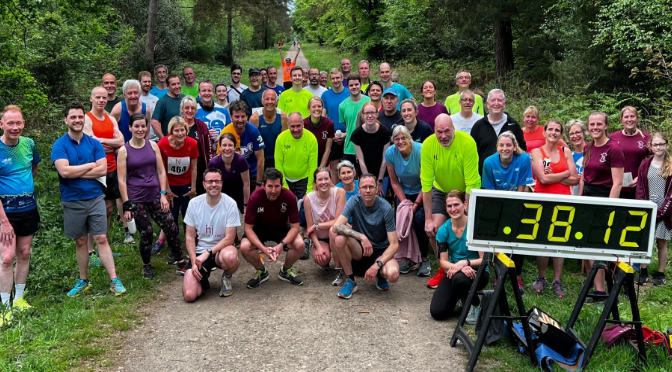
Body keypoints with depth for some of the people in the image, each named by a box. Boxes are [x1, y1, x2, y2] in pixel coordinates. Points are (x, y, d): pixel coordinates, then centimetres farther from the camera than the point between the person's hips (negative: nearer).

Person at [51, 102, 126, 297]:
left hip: (95, 198, 0)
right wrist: (90, 166, -11)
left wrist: (76, 173, -14)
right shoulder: (59, 145, -4)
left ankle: (114, 280, -1)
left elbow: (102, 170, -10)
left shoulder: (94, 144, 2)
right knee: (80, 242, 11)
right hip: (72, 201, 0)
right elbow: (64, 171, -19)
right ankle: (83, 281, 24)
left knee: (101, 239, -2)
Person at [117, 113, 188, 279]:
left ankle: (179, 261, 13)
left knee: (171, 228, -4)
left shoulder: (153, 146, 6)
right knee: (146, 233, 1)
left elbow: (161, 171, 7)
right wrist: (126, 205, -8)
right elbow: (122, 180, -4)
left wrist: (163, 194, -2)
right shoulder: (124, 150, -3)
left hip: (155, 195, 3)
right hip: (136, 199, -3)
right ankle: (147, 266, 24)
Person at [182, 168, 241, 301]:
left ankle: (227, 277, -3)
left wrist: (207, 253, -21)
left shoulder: (230, 204, -10)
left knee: (230, 257, -40)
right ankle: (203, 278, 18)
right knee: (189, 295, -18)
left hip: (222, 248, -1)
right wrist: (194, 262, -9)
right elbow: (189, 236, 2)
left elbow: (229, 238, -12)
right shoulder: (194, 203, -2)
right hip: (200, 252, 1)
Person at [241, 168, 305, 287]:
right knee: (244, 247, -29)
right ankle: (261, 271, 4)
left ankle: (286, 270, 6)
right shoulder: (255, 198, -27)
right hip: (259, 229, 0)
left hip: (281, 228, 1)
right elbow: (248, 228, -21)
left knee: (299, 245, -26)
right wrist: (263, 248, -35)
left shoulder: (289, 197, -25)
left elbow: (295, 226, -18)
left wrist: (282, 245, -35)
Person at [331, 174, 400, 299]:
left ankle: (380, 275, 8)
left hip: (381, 251, -1)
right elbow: (336, 227, -23)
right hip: (359, 250, 2)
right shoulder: (354, 202, -11)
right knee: (339, 238, -30)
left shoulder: (386, 208, -15)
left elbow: (394, 244, -16)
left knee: (393, 275, -33)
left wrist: (377, 265, -28)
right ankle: (350, 281, -10)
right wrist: (361, 237, -36)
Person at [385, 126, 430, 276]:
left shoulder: (421, 151, -23)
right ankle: (409, 258, 3)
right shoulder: (390, 153, -12)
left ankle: (424, 259, -5)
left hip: (422, 192, -3)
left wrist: (416, 204, -19)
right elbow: (394, 182, -3)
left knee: (419, 218, -21)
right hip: (403, 192, 3)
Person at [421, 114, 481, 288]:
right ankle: (444, 269, 11)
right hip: (440, 190, 2)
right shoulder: (428, 145, -21)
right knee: (434, 229, -10)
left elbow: (472, 183, -27)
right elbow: (426, 183, -19)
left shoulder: (467, 142, -28)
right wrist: (428, 219, -20)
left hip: (465, 191, -2)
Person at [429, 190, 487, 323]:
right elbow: (443, 261, -6)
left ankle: (475, 305, -5)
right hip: (454, 272, 3)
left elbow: (485, 259, -15)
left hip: (478, 272, -3)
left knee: (460, 278, -39)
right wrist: (457, 267, -27)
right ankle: (459, 295, 21)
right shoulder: (444, 230, -4)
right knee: (437, 312, -13)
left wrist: (465, 262, -33)